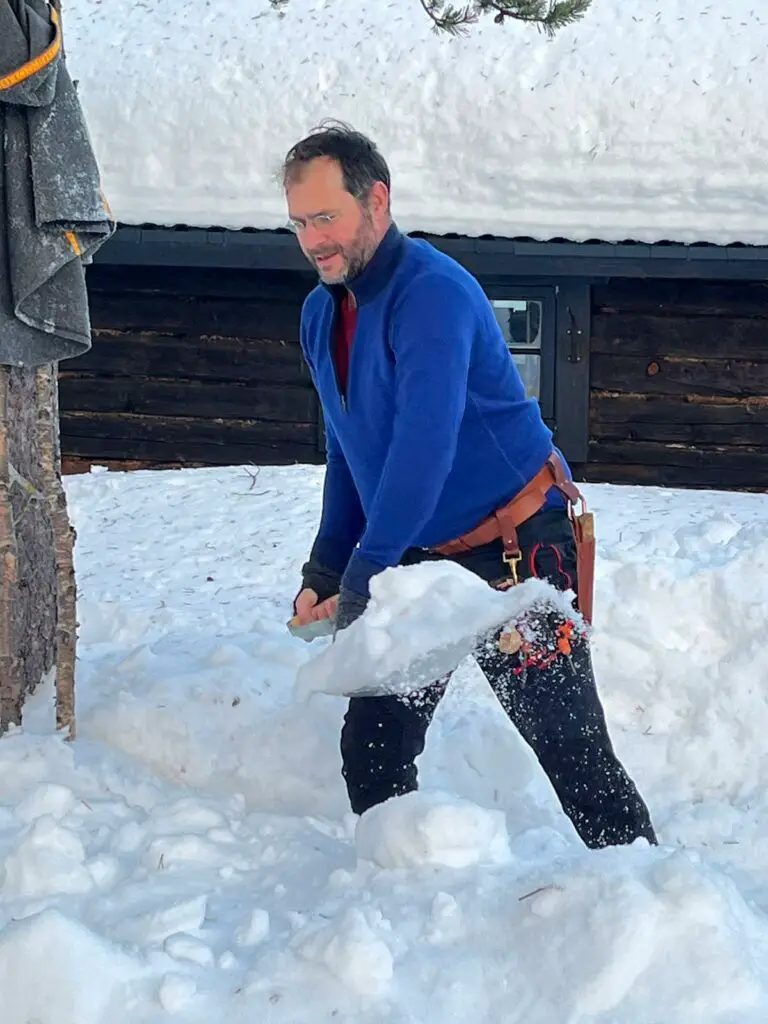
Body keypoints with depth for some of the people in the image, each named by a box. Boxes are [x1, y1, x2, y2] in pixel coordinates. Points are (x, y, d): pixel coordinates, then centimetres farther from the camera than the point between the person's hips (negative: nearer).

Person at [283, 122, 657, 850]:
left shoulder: (433, 292, -22)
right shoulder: (322, 314, 7)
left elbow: (424, 447, -31)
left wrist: (361, 579, -31)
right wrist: (324, 572, 11)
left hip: (517, 551, -8)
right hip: (418, 557, 8)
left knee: (568, 749, -6)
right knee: (372, 750, 7)